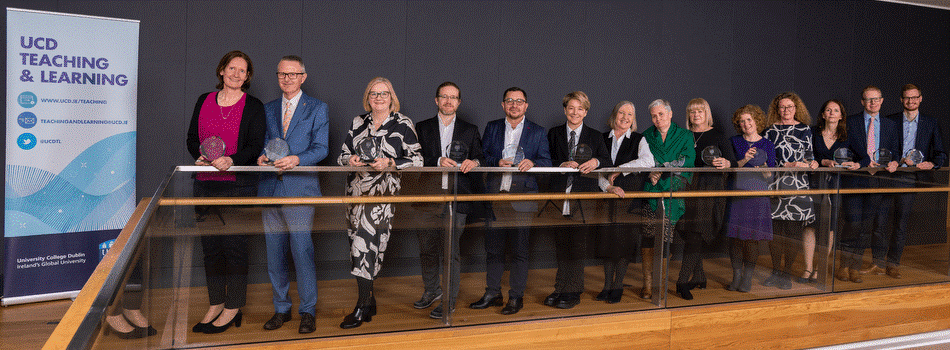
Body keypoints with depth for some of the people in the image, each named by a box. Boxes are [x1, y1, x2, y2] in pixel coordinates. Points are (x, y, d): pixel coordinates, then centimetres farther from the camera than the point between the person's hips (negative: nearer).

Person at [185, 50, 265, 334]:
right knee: (210, 244, 9)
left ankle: (233, 308, 11)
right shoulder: (204, 101, 12)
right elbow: (192, 137, 13)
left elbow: (255, 145, -5)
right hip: (205, 183, 4)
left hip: (238, 185, -4)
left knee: (235, 244, -1)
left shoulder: (253, 106, 0)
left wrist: (231, 160, -22)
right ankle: (216, 303, 22)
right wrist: (200, 157, -7)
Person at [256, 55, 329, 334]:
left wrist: (297, 159, -19)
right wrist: (261, 157, -5)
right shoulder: (268, 109, 17)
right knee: (274, 253, 9)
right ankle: (281, 309, 22)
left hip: (300, 188, -4)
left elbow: (321, 148, -3)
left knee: (302, 251, -7)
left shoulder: (317, 108, 4)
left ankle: (308, 311, 6)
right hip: (270, 188, 5)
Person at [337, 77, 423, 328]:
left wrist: (390, 163, -16)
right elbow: (343, 154, 18)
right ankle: (369, 301, 20)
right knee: (359, 244, 6)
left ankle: (362, 308, -5)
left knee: (366, 242, -13)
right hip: (357, 191, 5)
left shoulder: (403, 124, 2)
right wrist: (350, 160, -5)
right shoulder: (358, 123, 15)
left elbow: (416, 160, -2)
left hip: (383, 193, -5)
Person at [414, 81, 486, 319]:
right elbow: (416, 159, 1)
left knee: (451, 250, -5)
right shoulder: (422, 128, 12)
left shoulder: (470, 130, 13)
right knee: (426, 248, 9)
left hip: (457, 197, -2)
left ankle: (449, 300, 7)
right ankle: (431, 290, 31)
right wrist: (438, 161, -16)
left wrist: (474, 162, -14)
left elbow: (480, 159, 9)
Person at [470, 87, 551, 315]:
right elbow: (482, 155, 8)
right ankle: (492, 294, 19)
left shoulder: (537, 132, 9)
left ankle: (516, 297, 10)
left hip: (522, 196, -2)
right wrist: (497, 162, -10)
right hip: (494, 194, 2)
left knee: (520, 249, 0)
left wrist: (532, 163, -16)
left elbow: (547, 161, 4)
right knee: (493, 246, 7)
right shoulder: (492, 127, 14)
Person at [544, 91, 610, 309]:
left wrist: (596, 161, -19)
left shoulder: (595, 136, 10)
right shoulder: (554, 134, 11)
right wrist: (562, 165, -14)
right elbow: (546, 162, 4)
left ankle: (572, 293, 4)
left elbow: (606, 160, 2)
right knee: (560, 245, 6)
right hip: (560, 195, 2)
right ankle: (561, 289, 16)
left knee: (577, 245, -2)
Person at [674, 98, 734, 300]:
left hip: (709, 188, -3)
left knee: (696, 235, -10)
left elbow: (732, 160, -2)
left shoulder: (717, 136, 5)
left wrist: (725, 163, -24)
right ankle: (699, 278, 18)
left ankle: (683, 282, -10)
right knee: (692, 236, 4)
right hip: (687, 187, 3)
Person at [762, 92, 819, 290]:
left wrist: (812, 163, -5)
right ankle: (776, 271, 8)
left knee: (793, 228, -6)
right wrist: (789, 165, -11)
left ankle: (786, 272, 3)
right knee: (775, 227, -2)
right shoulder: (771, 130, 9)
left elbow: (810, 154, 16)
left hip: (798, 182, 0)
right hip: (775, 183, 0)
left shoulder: (805, 129, 14)